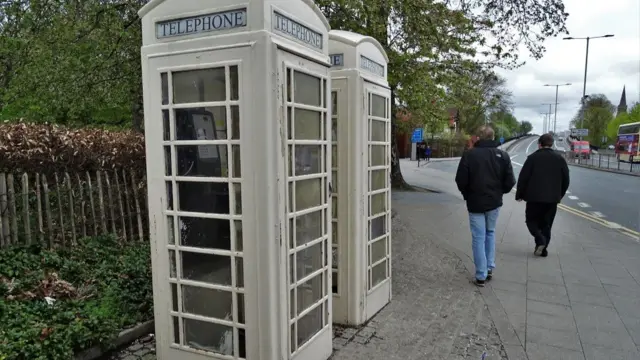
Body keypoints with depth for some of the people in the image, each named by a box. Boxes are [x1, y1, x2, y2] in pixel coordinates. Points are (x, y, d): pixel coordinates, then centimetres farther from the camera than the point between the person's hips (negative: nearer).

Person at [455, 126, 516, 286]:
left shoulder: (469, 154, -12)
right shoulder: (503, 155, -4)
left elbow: (461, 180, -12)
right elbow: (510, 182, -5)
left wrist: (467, 195, 7)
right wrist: (498, 192, 15)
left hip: (475, 202, -3)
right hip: (494, 202, 3)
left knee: (479, 238, 5)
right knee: (490, 233, 23)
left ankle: (481, 276, 8)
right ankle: (490, 267, 23)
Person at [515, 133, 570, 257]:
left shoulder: (533, 157, -6)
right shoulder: (560, 159, 5)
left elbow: (523, 177, -7)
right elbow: (566, 179, 9)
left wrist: (519, 194, 3)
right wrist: (560, 195, 20)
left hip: (534, 197, -3)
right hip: (552, 198, 4)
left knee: (531, 220, 11)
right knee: (546, 224, 12)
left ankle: (540, 240, -11)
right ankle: (543, 248, 11)